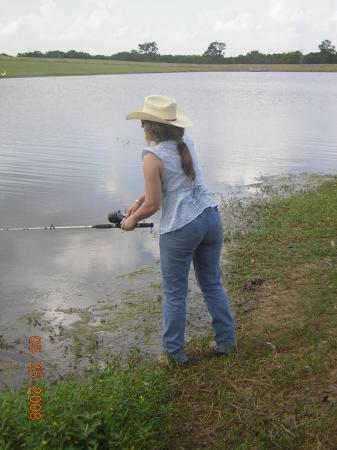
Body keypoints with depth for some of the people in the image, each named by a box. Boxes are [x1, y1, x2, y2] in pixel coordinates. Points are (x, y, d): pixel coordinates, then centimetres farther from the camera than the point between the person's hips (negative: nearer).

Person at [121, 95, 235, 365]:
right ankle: (225, 342, 28)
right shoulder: (186, 143, 10)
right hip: (210, 218, 7)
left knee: (174, 293, 9)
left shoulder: (153, 156, -12)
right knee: (212, 283, 19)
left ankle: (174, 354, 20)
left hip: (179, 228, -7)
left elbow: (153, 204, -12)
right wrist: (139, 201, 20)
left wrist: (132, 220, 7)